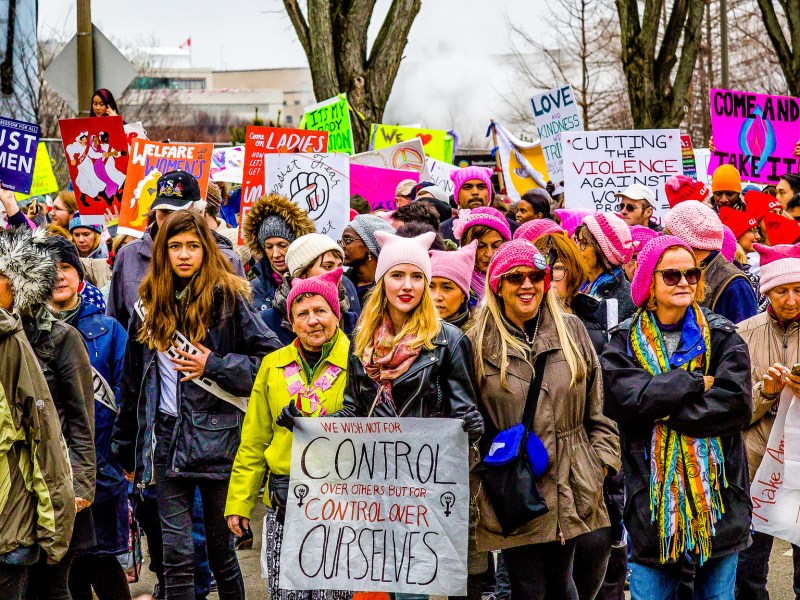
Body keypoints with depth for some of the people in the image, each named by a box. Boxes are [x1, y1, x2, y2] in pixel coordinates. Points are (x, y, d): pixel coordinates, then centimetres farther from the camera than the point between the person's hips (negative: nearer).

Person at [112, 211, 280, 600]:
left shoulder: (228, 299, -2)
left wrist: (215, 366, -12)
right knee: (176, 553, 1)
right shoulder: (149, 307, 11)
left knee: (220, 550, 6)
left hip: (216, 436, -3)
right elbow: (131, 385, 17)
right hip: (167, 437, 3)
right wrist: (125, 450, 18)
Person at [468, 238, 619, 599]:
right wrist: (477, 484, -2)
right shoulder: (479, 343, -2)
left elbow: (597, 407, 10)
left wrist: (601, 460, 2)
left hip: (571, 487, 3)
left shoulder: (571, 330, 6)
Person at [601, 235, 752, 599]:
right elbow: (620, 396, -15)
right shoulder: (626, 341, 3)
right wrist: (694, 383, -13)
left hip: (716, 491, 1)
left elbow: (736, 405, -12)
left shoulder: (722, 337, 3)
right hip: (652, 496, 0)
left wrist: (662, 407, -12)